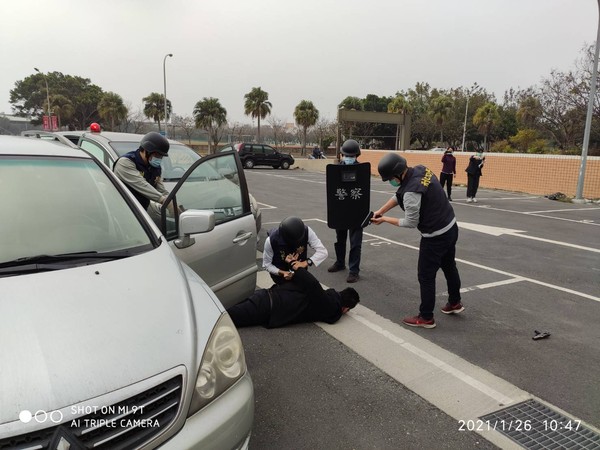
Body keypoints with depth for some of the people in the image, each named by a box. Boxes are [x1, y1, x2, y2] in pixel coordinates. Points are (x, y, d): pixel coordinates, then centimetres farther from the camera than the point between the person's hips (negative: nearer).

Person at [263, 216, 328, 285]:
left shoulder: (307, 232, -30)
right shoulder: (272, 240, -32)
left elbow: (323, 252, -29)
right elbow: (267, 264, -18)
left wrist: (306, 263, -44)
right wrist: (282, 273, -36)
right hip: (280, 274, -2)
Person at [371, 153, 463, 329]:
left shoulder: (412, 191, -30)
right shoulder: (421, 170, -3)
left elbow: (410, 223, -18)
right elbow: (399, 195, 7)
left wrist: (385, 219, -6)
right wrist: (380, 211, 0)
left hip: (436, 236, -10)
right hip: (451, 227, 10)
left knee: (426, 275, 5)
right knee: (449, 266, 26)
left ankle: (426, 318, 20)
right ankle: (455, 303, 47)